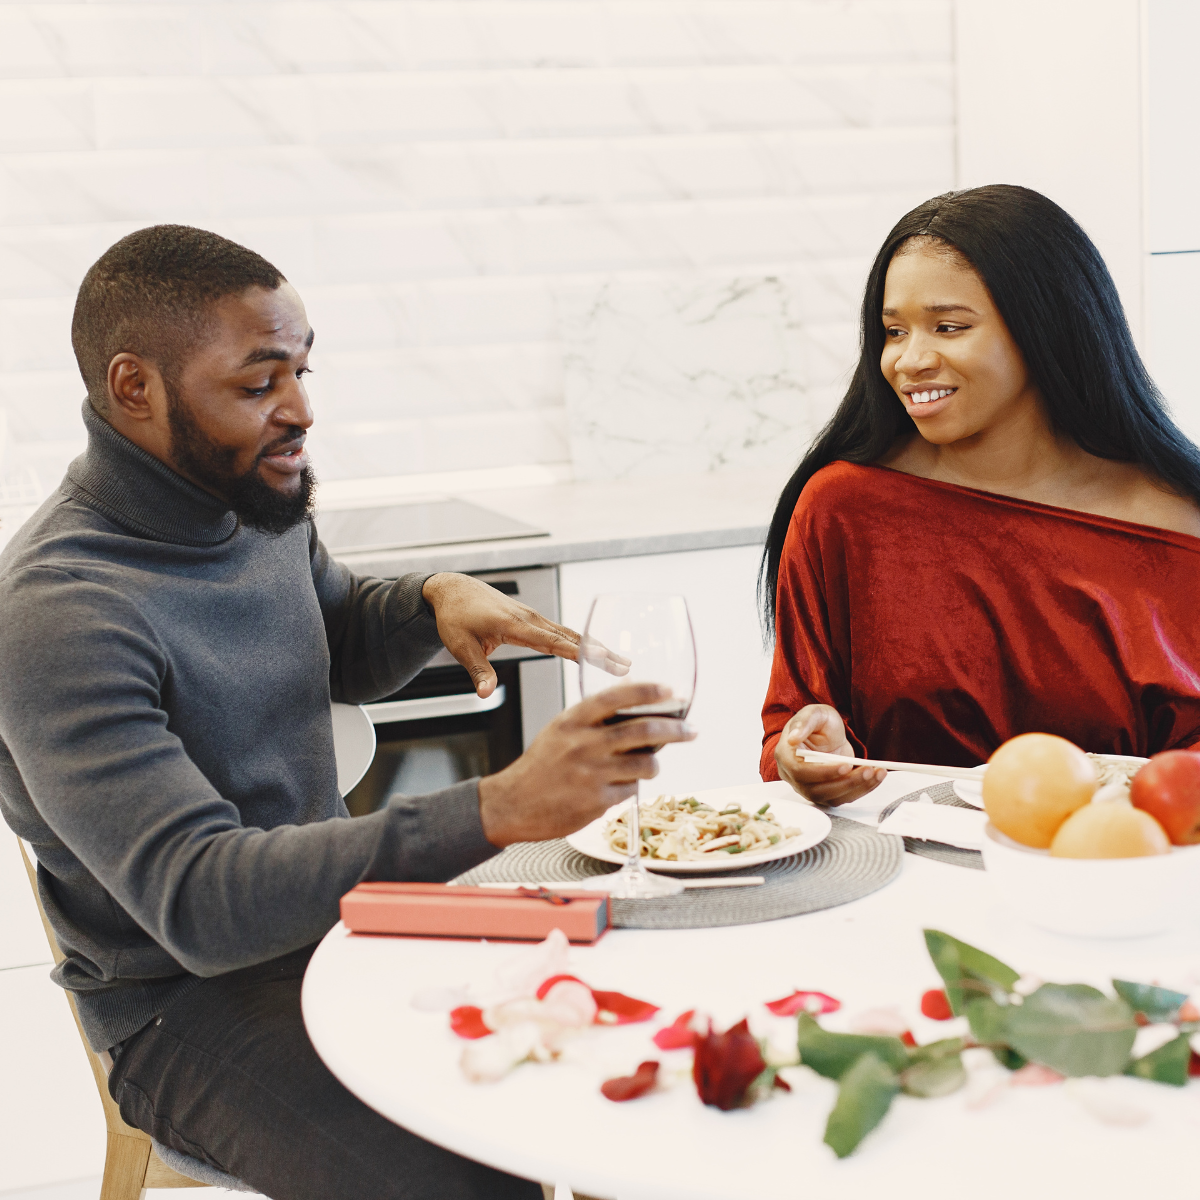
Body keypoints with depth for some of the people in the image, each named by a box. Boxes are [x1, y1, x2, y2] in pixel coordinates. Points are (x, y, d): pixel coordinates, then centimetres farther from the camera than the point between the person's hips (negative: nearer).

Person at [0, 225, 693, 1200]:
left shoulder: (260, 503, 0)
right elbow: (197, 901, -33)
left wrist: (435, 599, -3)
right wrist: (498, 812, -41)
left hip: (339, 913, 7)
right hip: (194, 1003, -7)